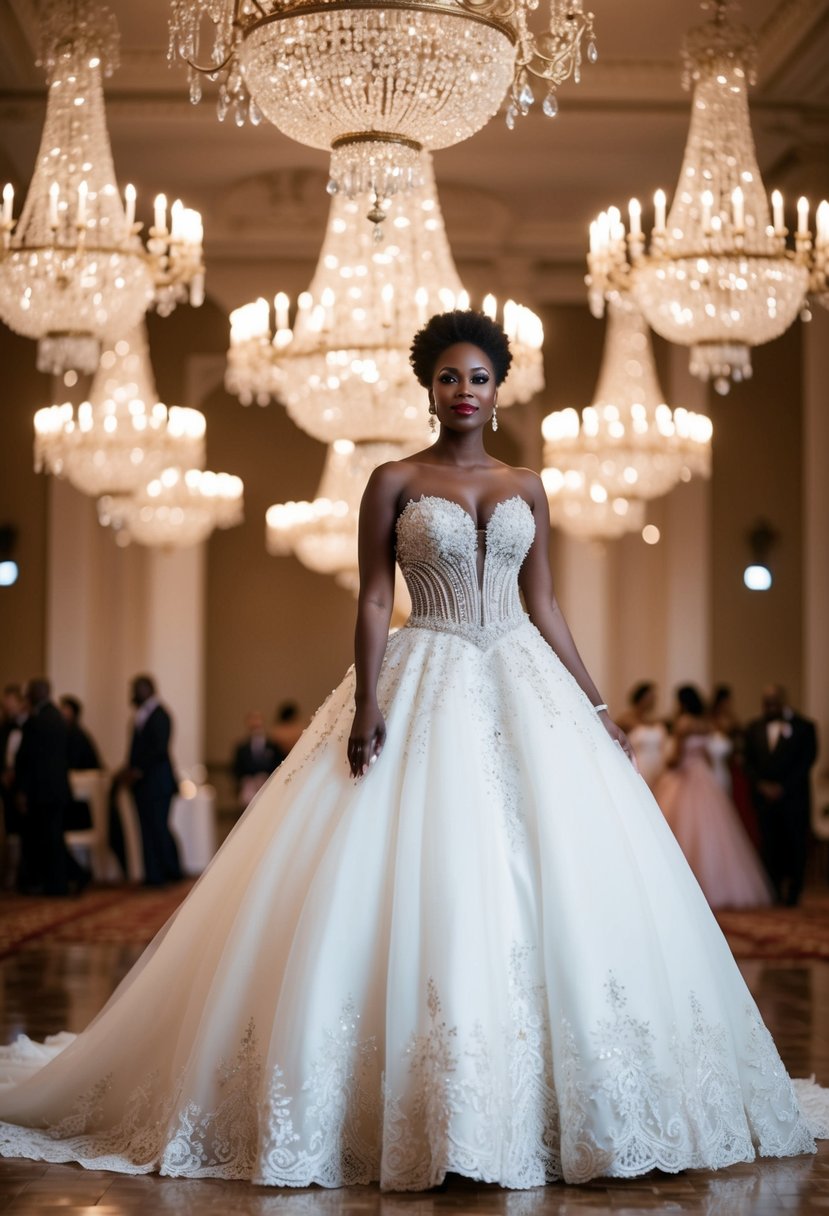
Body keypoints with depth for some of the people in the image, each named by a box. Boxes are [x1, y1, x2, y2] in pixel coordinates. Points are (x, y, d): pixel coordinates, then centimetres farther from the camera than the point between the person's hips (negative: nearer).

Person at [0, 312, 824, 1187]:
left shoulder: (525, 488, 12)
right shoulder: (395, 482, 2)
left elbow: (543, 605, 14)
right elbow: (373, 600, -3)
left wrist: (594, 706, 10)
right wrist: (366, 705, -15)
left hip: (523, 688, 4)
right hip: (424, 688, -3)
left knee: (562, 880, -3)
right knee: (419, 882, -8)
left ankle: (546, 1106, 8)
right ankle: (422, 1110, 1)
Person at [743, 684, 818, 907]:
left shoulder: (804, 727, 0)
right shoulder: (754, 728, 11)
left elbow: (807, 761, -5)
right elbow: (748, 761, 9)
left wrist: (783, 787, -11)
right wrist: (761, 785, -6)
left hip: (794, 798, -2)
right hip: (764, 796, 3)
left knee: (794, 845, 1)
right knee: (769, 845, 0)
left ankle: (792, 891, 12)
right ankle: (776, 891, 5)